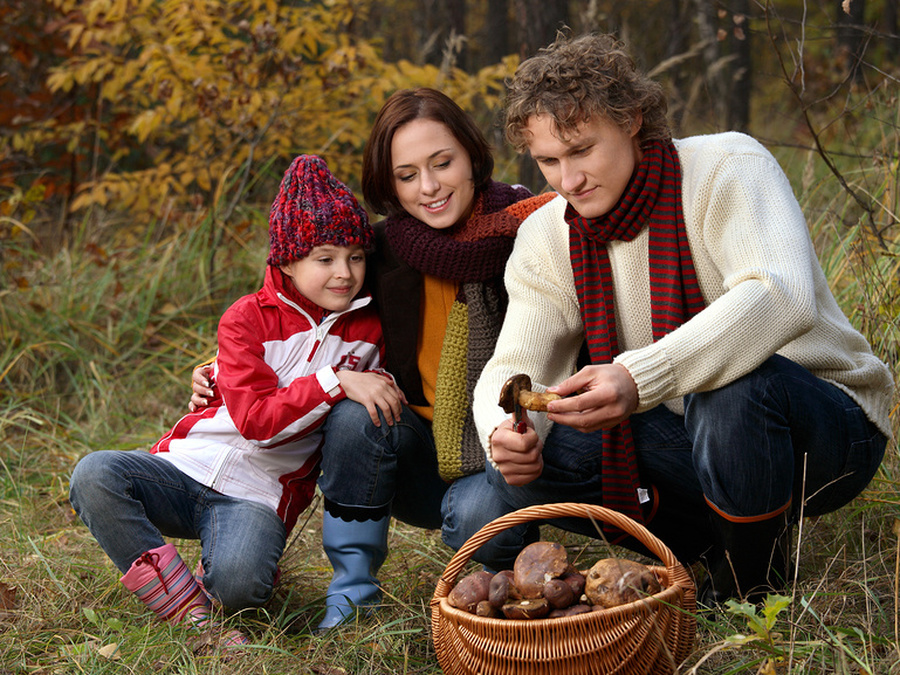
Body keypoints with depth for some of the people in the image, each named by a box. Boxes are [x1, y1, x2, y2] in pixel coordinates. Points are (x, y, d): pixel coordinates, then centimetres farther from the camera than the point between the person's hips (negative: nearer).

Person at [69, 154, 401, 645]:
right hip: (190, 463, 1)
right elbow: (256, 419, -16)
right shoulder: (247, 319, -3)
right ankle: (187, 611, -18)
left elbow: (384, 402, 22)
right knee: (94, 475, -29)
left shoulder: (369, 329, 5)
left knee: (238, 585, -34)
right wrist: (335, 382, -25)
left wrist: (378, 386, -1)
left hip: (258, 493, -1)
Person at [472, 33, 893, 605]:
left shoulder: (728, 168, -19)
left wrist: (641, 378, -50)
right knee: (523, 466, -14)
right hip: (697, 433, 6)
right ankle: (723, 543, 3)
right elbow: (514, 365, -4)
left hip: (827, 429, -5)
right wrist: (506, 431, -30)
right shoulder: (546, 238, -1)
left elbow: (782, 297, -37)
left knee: (735, 386, -40)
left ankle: (754, 582, -12)